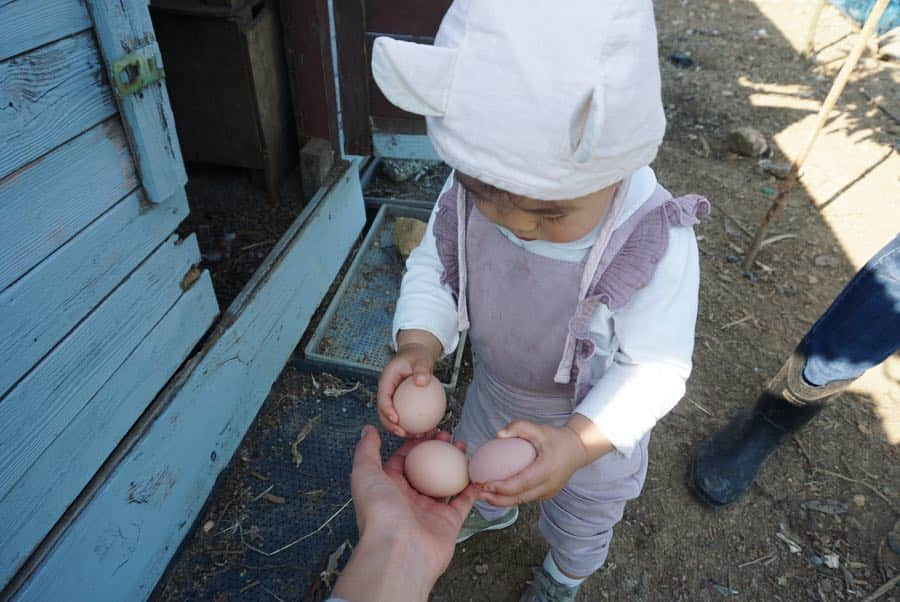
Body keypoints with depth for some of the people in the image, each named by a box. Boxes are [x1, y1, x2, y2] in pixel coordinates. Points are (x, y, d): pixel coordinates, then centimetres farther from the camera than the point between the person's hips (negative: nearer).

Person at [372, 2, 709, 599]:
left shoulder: (655, 244, -37)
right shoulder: (470, 189, -26)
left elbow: (656, 367, -30)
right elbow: (433, 267, -14)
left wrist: (577, 443, -47)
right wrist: (419, 344, -34)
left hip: (594, 415, -3)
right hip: (496, 390, 4)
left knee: (580, 514, 28)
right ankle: (492, 512, 73)